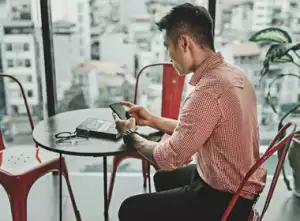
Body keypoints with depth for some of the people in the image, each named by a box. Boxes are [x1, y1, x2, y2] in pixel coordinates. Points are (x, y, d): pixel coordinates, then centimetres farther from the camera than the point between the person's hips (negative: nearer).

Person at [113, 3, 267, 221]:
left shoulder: (208, 91, -31)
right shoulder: (233, 73, 0)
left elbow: (170, 158, -21)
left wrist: (131, 135, -5)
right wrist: (153, 120, 10)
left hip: (224, 199, -9)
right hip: (240, 186, 9)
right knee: (163, 178, 29)